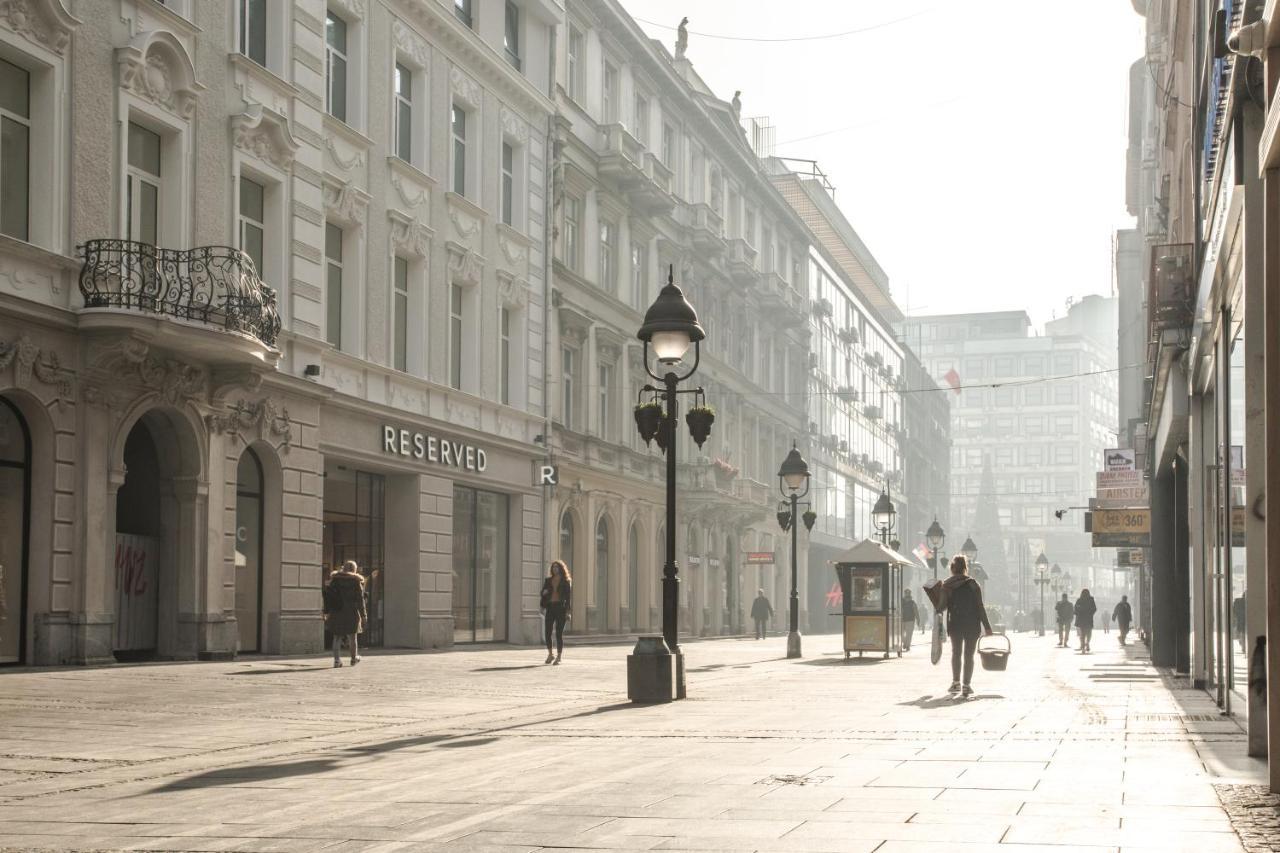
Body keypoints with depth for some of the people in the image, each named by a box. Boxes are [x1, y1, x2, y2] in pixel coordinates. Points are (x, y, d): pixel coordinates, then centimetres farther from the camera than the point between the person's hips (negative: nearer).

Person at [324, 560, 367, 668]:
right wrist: (363, 614, -1)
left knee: (337, 637, 6)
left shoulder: (335, 580, 5)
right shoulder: (356, 582, -4)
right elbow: (360, 599, -5)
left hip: (336, 613, 2)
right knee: (352, 636, 13)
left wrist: (327, 611, 6)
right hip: (351, 613, -2)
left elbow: (328, 596, 3)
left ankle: (337, 659, -4)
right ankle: (354, 658, 25)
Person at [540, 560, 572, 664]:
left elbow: (568, 596, -1)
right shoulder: (548, 580, 13)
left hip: (561, 608, -3)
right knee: (547, 632, -2)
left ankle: (559, 656, 4)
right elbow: (543, 593, 13)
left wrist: (568, 611, -8)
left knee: (559, 633, -4)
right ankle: (550, 655, 15)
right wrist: (543, 606, -5)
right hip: (550, 607, 3)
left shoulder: (566, 581, 3)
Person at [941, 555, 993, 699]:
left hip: (954, 625, 2)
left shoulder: (946, 586, -1)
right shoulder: (973, 585, -8)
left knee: (956, 653, 20)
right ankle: (965, 686, -3)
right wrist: (987, 626, -4)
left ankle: (956, 682, 27)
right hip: (971, 625, -2)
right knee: (968, 655, 3)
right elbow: (980, 607, -8)